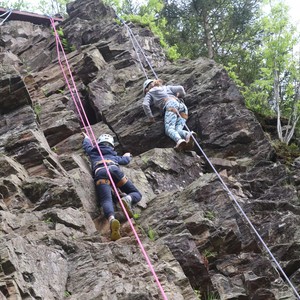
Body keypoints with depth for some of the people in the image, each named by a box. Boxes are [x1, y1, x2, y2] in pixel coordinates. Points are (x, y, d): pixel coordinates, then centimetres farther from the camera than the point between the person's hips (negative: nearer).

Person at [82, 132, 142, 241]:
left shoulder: (93, 152, 39)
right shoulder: (114, 156, 39)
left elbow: (86, 145, 59)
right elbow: (125, 160, 54)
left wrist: (86, 137, 81)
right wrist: (127, 156, 78)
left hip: (100, 173, -1)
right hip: (114, 170, 1)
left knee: (106, 200, -24)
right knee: (137, 195, 7)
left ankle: (111, 219, -57)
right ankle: (128, 199, -31)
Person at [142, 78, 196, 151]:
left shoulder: (149, 93, 26)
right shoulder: (167, 87, 37)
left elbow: (145, 104, 9)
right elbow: (180, 88, 24)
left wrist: (151, 117, 12)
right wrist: (181, 95, 43)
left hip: (171, 105, -5)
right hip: (182, 105, 5)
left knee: (169, 129, -25)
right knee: (177, 130, -13)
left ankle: (179, 140, -57)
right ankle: (188, 135, -48)